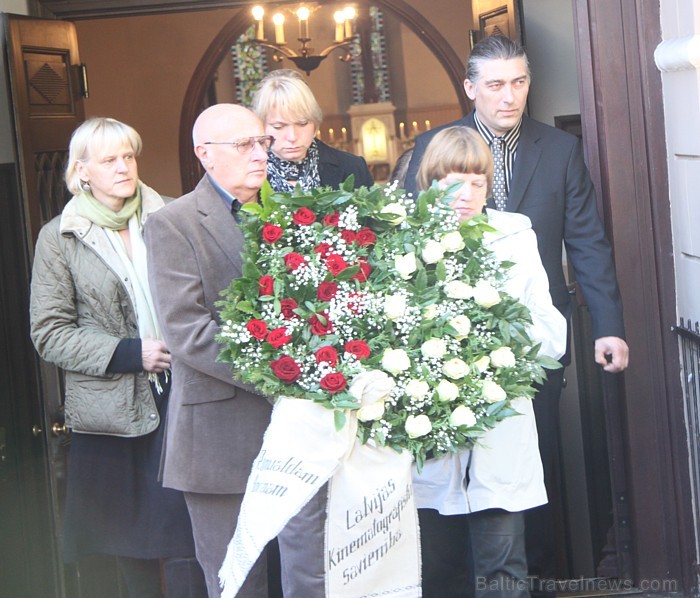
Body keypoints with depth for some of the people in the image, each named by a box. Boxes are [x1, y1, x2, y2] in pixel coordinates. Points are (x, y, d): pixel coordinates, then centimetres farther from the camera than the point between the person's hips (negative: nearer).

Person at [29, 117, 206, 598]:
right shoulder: (60, 238, 2)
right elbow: (49, 333, -2)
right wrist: (129, 354, -11)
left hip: (177, 394, 1)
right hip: (114, 408, 0)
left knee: (184, 538, -7)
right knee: (130, 538, 7)